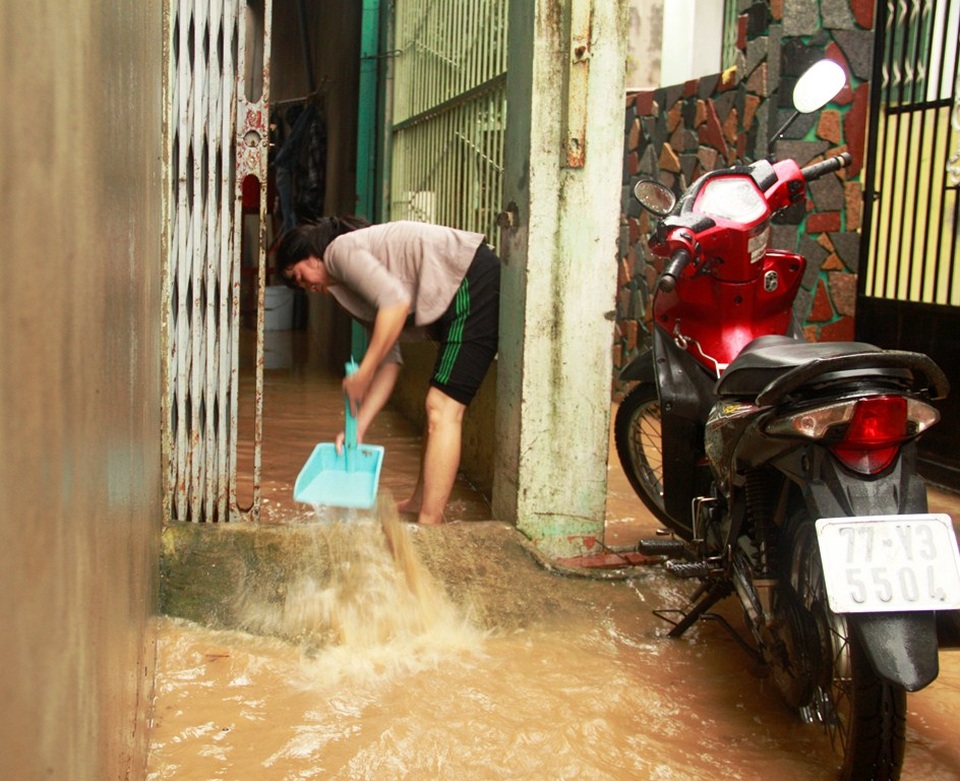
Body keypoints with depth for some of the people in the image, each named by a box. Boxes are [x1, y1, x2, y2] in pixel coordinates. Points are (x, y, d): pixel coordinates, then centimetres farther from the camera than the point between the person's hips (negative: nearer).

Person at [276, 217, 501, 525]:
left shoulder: (341, 249, -3)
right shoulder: (357, 290, 24)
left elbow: (396, 301, -19)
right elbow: (389, 361, 16)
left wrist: (362, 374, -13)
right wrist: (358, 427, 9)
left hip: (474, 284, -11)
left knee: (442, 410, -13)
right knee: (439, 407, 18)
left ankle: (428, 526, -12)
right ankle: (419, 503, 30)